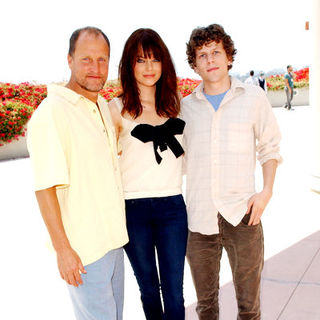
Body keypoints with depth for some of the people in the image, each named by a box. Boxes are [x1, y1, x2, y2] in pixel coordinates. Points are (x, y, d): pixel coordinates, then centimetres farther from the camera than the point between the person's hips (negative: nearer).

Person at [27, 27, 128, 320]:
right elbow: (45, 188, -21)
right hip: (83, 249, -8)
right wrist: (63, 249, -20)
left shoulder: (103, 106, 9)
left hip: (113, 238, 8)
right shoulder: (51, 113, -18)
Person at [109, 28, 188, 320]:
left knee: (173, 290, 5)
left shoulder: (174, 104, 7)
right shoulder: (118, 109, -4)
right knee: (149, 288, 15)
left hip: (172, 205, 2)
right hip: (134, 207, -2)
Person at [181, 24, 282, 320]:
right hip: (199, 216, 2)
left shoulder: (253, 97, 4)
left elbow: (269, 147, 10)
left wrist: (266, 192, -3)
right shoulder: (186, 106, 7)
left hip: (241, 215, -1)